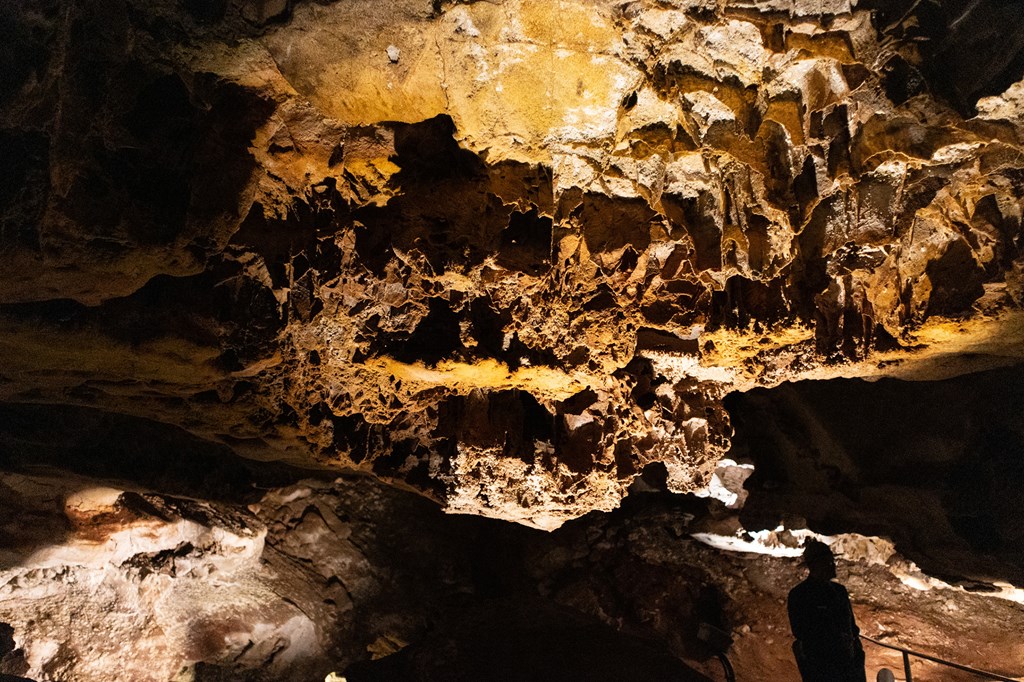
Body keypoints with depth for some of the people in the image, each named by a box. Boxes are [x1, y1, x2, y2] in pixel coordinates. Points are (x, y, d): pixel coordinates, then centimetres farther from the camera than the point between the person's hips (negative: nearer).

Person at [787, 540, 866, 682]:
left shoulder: (839, 590, 11)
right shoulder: (798, 595, -8)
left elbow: (852, 627, 17)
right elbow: (800, 632, -9)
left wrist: (858, 657, 10)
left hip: (850, 664, 6)